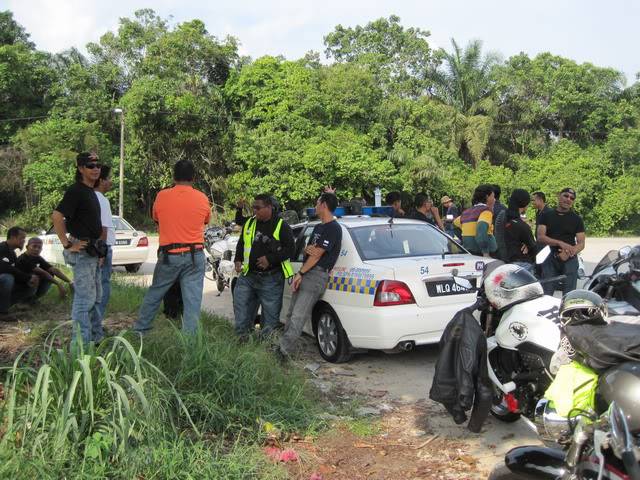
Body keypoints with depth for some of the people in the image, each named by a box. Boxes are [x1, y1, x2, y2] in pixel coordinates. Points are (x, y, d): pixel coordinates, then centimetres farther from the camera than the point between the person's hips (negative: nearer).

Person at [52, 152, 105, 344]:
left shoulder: (91, 192, 14)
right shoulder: (76, 191, -15)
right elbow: (57, 216, -26)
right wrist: (67, 244, -23)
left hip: (92, 250, 10)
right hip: (82, 251, -10)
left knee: (95, 296, 17)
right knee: (85, 297, -6)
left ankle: (97, 337, 28)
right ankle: (81, 343, 1)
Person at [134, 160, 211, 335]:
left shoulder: (161, 196, -3)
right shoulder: (202, 199, -3)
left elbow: (156, 219, 12)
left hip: (169, 255, 1)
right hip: (194, 255, -1)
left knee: (154, 294, 17)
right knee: (192, 300, 1)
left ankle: (139, 330, 28)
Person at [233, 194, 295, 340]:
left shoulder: (281, 226, -5)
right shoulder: (249, 223, 11)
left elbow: (290, 249, -8)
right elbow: (241, 244, 23)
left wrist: (270, 259, -16)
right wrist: (238, 260, 6)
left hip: (270, 279, -5)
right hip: (248, 275, 5)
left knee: (270, 312, 3)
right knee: (240, 305, 6)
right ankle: (243, 337, 20)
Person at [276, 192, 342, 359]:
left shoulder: (333, 228, -9)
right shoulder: (318, 227, 21)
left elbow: (317, 254, -12)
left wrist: (300, 273, -9)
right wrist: (307, 249, -8)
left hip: (317, 274, -10)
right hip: (305, 272, 10)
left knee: (298, 317, -13)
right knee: (291, 314, 10)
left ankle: (284, 351, -14)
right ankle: (283, 344, 15)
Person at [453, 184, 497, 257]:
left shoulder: (466, 212, 16)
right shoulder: (486, 210, -6)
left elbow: (455, 223, 33)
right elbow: (482, 228, -23)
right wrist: (485, 252, -26)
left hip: (468, 254, 8)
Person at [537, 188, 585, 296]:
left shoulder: (577, 219, 7)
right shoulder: (546, 216, 8)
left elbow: (581, 243, 2)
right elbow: (540, 237, -4)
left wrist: (570, 253, -19)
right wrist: (560, 243, -18)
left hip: (569, 260, 0)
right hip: (550, 260, 0)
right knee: (545, 294, -1)